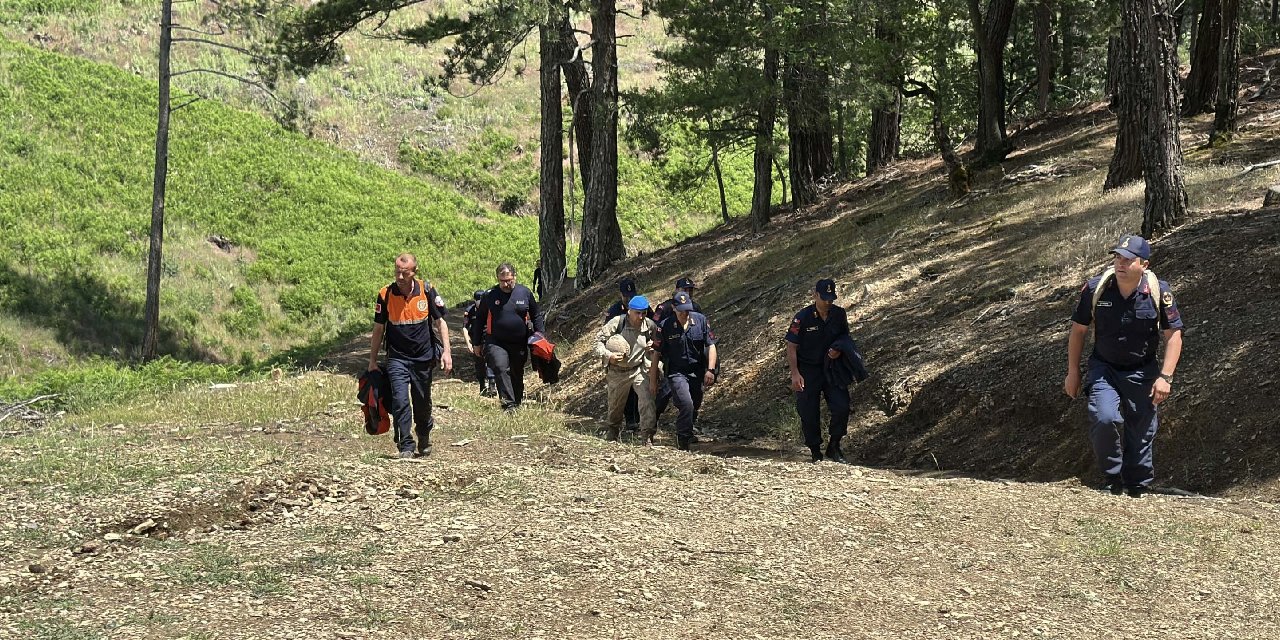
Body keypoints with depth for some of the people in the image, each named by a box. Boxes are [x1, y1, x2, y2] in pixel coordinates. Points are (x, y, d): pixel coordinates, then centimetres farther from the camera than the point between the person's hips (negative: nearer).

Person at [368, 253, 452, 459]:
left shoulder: (427, 291, -6)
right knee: (400, 401, -15)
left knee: (422, 403, 12)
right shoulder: (386, 295, -6)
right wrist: (372, 361, 5)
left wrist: (446, 351, -8)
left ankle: (424, 439, 38)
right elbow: (378, 329, 4)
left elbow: (440, 322, 1)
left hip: (423, 357, 1)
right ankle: (406, 447, -11)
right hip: (397, 357, -1)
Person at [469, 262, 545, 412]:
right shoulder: (490, 296, -2)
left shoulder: (525, 293, 2)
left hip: (519, 343, 2)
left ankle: (517, 403, 32)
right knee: (501, 369, -24)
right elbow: (479, 320, 8)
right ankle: (508, 405, -30)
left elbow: (536, 316, 12)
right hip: (496, 342, -2)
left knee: (517, 375, 14)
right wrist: (476, 343, 9)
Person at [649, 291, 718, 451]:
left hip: (696, 371, 4)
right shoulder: (665, 326, -11)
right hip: (676, 372, -4)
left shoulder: (701, 320, -4)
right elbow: (656, 354, -5)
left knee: (695, 407, 11)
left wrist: (710, 370, -12)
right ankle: (683, 443, -11)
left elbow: (711, 346, 1)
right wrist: (653, 381, -4)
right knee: (686, 405, -20)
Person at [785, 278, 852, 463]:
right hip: (808, 370, -3)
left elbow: (845, 337, 14)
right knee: (809, 414, 0)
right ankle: (816, 453, 16)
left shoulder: (839, 314, -2)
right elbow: (791, 346, -10)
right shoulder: (803, 318, -14)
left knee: (842, 408, -9)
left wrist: (838, 349, -9)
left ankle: (833, 447, 9)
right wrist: (795, 374, -17)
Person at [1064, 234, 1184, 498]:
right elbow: (1078, 330, 2)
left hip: (1142, 373, 0)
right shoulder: (1095, 288, -11)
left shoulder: (1159, 291, -13)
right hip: (1103, 369, 0)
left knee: (1141, 434, 4)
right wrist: (1073, 372, 5)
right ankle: (1112, 479, -4)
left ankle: (1137, 491, 22)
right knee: (1105, 419, -24)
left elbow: (1174, 336, -6)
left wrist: (1165, 377, -14)